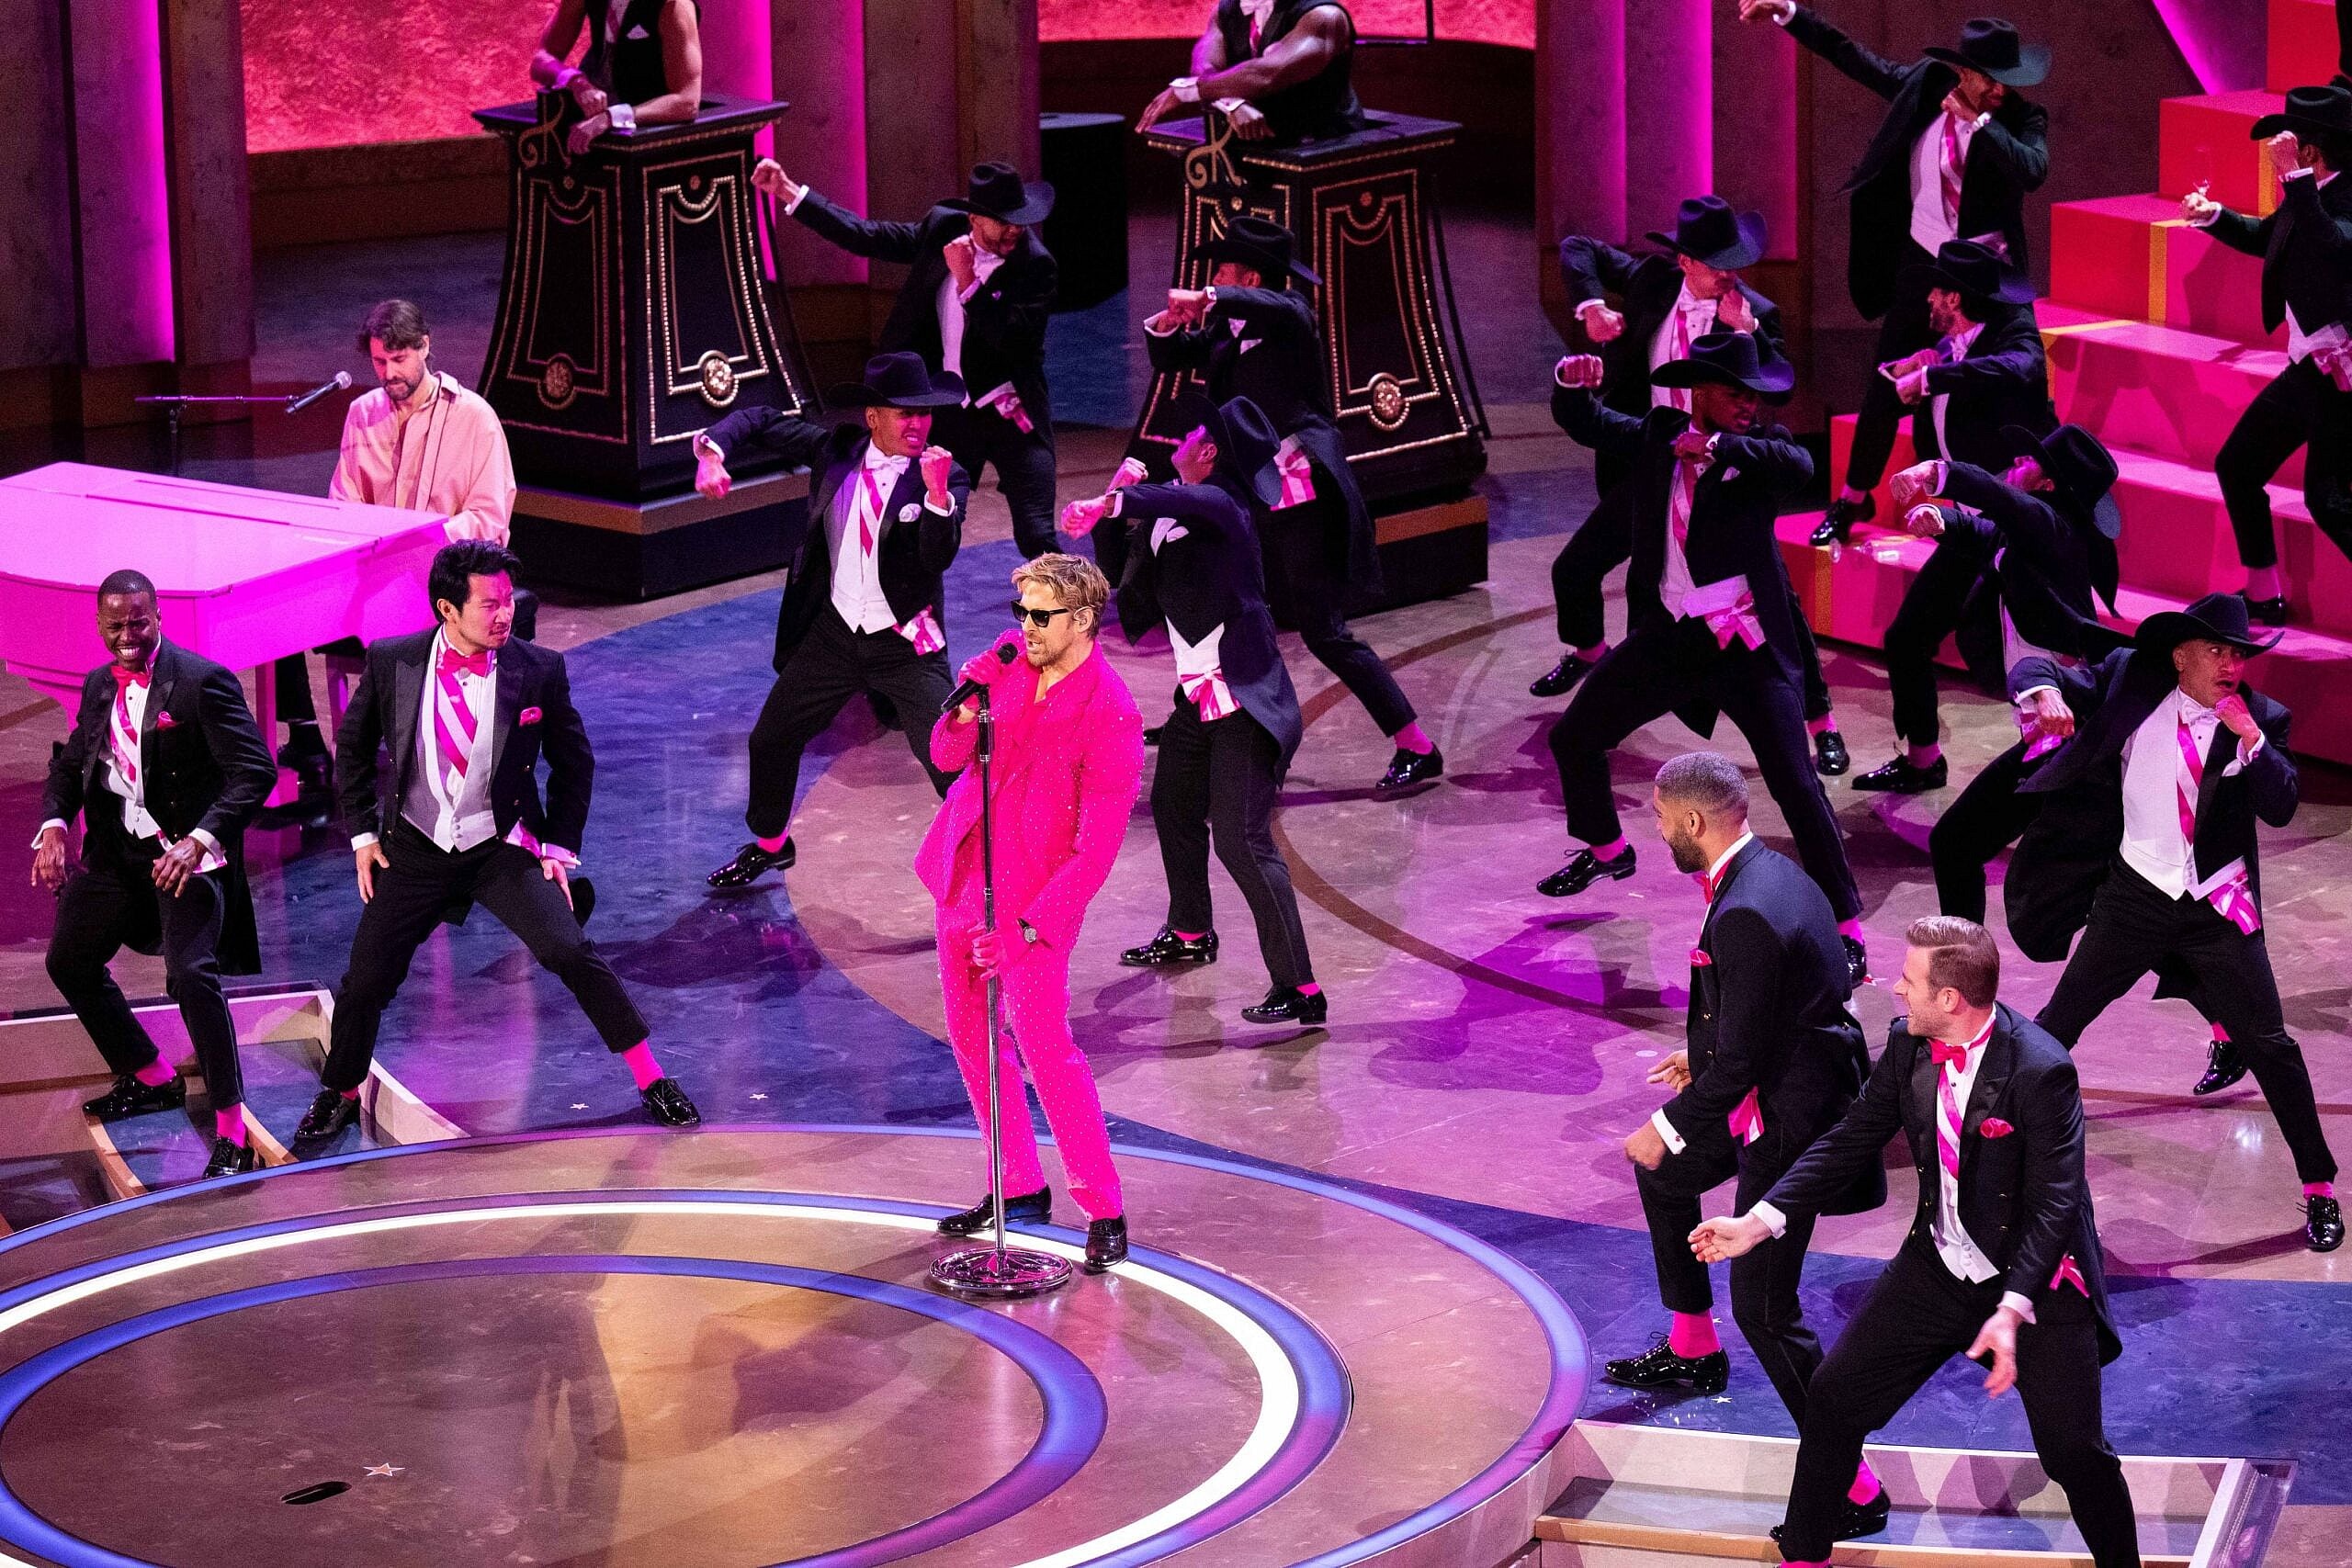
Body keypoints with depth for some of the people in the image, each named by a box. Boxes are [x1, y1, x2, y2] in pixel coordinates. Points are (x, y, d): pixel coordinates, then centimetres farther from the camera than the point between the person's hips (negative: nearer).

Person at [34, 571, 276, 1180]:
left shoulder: (203, 681, -16)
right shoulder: (99, 687, 8)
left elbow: (255, 771, -21)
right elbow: (70, 766, 15)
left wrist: (199, 841, -32)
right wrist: (53, 826, -7)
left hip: (187, 851, -8)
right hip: (118, 849, 8)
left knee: (193, 974, -22)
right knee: (69, 961, 17)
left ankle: (231, 1133, -15)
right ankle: (150, 1078, 37)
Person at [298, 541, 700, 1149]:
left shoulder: (538, 669, -10)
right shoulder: (391, 663, -9)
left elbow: (573, 761, 5)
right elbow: (353, 748, 9)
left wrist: (560, 847, 0)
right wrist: (363, 835, 5)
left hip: (503, 846, -1)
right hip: (415, 848, 1)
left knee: (570, 952, -18)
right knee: (366, 981, 1)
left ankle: (651, 1081, -5)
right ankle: (340, 1097, 27)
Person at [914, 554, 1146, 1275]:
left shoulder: (1109, 716, -20)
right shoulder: (1008, 659, -2)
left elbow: (1096, 851, -20)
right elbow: (945, 756, 5)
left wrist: (1026, 931, -24)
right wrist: (966, 712, -18)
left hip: (1033, 901, -7)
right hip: (964, 877, 7)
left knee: (1044, 1046, -9)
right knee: (972, 1037, 14)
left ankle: (1105, 1213, 0)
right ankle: (1020, 1189, 27)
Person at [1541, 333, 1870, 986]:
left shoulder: (1760, 448, -5)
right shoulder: (1658, 435, 6)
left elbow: (1799, 467, -26)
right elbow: (1586, 424, 9)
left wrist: (1721, 448, -38)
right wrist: (1573, 383, -13)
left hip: (1747, 644, -5)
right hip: (1669, 636, 5)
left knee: (1796, 784, -10)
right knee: (1573, 736, 15)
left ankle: (1847, 929, -5)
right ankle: (1607, 851, 42)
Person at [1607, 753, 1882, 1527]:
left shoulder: (1747, 916, -30)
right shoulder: (1771, 870, 1)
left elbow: (1739, 1060, -27)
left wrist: (1668, 1126, -14)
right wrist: (1702, 1056, 22)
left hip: (1783, 1121, -11)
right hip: (1792, 1081, 11)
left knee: (1764, 1307, -7)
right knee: (1663, 1175, 32)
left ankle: (1851, 1484, -2)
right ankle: (1692, 1351, 50)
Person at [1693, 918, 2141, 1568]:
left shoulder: (2041, 1071, -26)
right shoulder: (1907, 1044, -6)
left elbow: (2054, 1203, -24)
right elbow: (1851, 1141, 4)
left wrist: (2012, 1312, -33)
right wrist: (1762, 1220, -4)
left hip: (2035, 1277, -6)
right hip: (1941, 1265, 6)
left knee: (2072, 1447, -9)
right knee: (1834, 1398, 6)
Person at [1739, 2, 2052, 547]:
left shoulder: (2021, 119, -12)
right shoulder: (1923, 87, -4)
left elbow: (2033, 171, -31)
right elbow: (1852, 57, 5)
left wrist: (1979, 121, -30)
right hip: (1921, 263, 2)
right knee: (1887, 388, 5)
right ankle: (1852, 499, 20)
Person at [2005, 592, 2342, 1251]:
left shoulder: (2261, 721, -4)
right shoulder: (2131, 681, -3)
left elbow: (2281, 808, -15)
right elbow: (2035, 670, -3)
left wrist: (2250, 737, -27)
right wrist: (2045, 691, -26)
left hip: (2219, 907, -1)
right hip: (2135, 895, 1)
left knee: (2268, 1046, 1)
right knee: (2060, 1022, 6)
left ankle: (2319, 1188, 11)